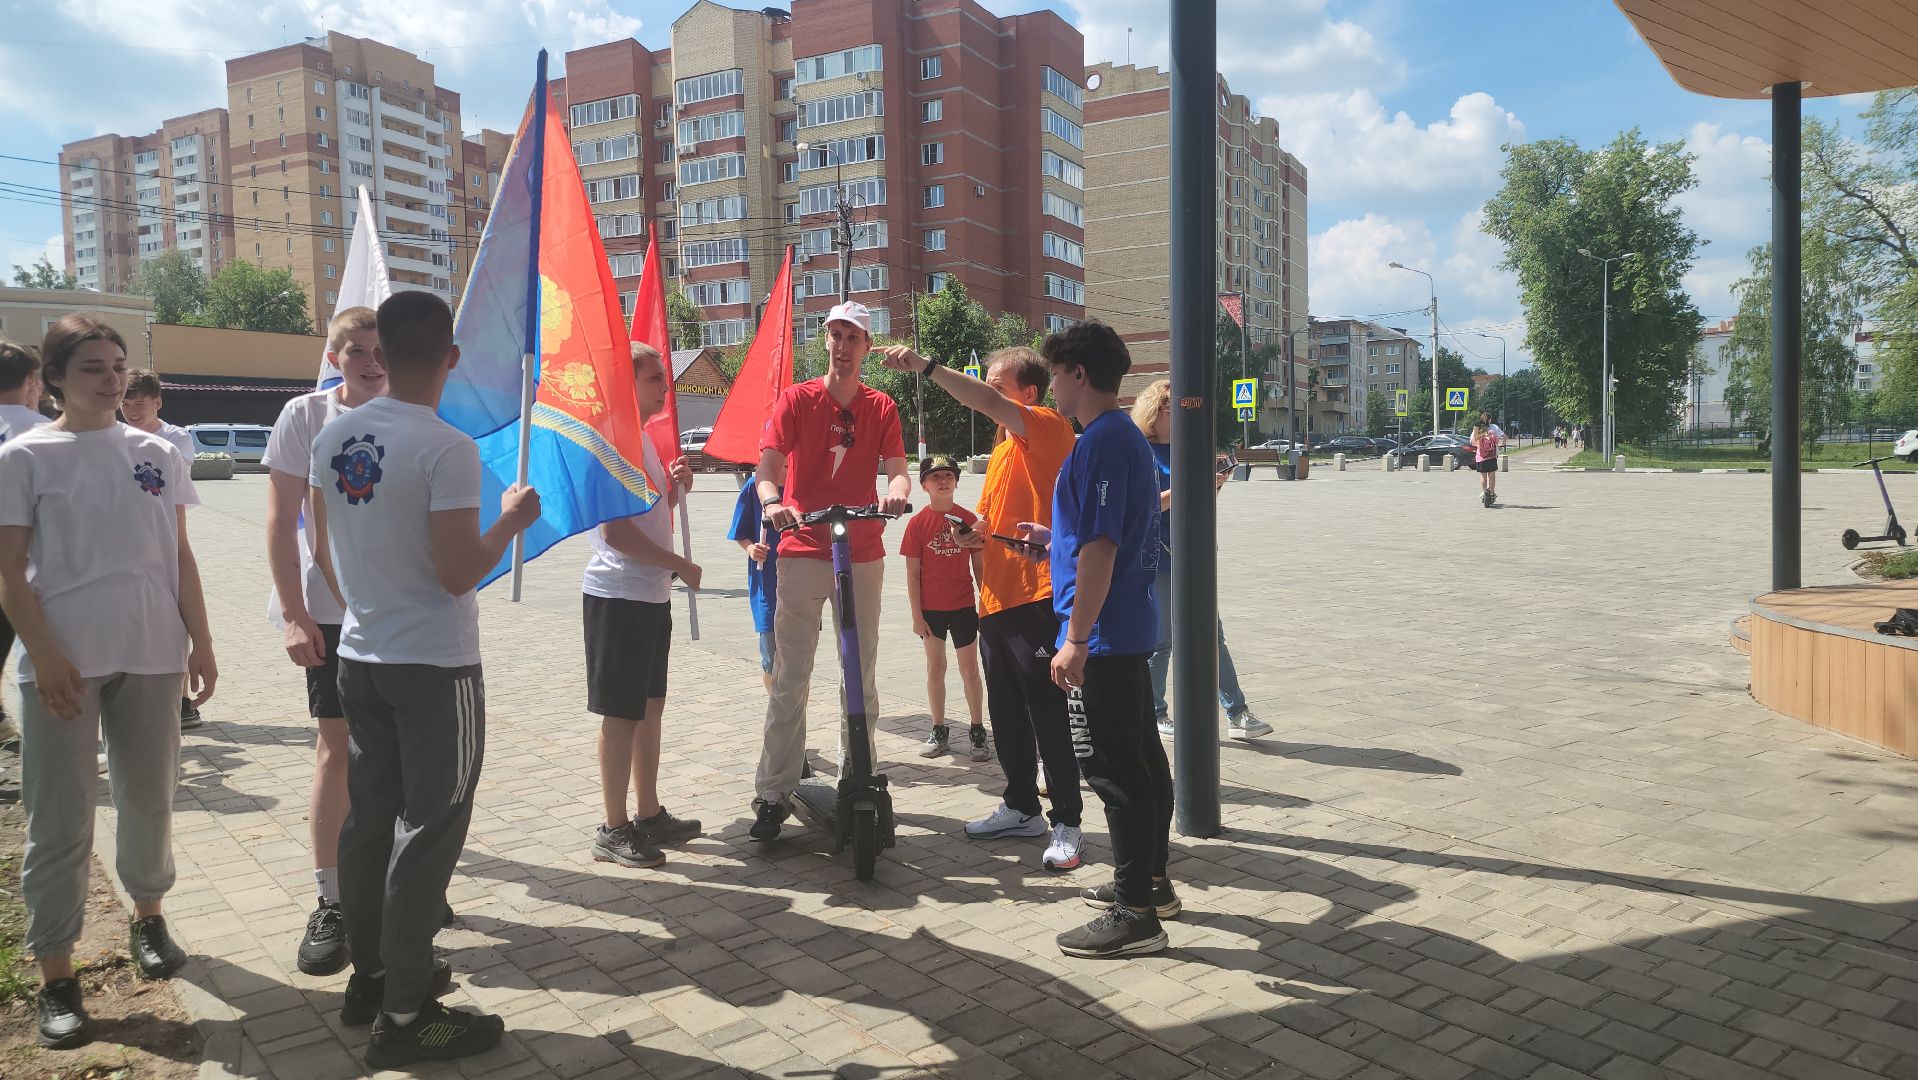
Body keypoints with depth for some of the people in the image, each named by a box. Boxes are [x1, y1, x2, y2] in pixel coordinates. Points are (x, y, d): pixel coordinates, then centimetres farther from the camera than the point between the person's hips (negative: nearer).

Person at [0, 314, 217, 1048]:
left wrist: (200, 642, 7)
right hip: (64, 661, -3)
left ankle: (148, 917, 37)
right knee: (61, 820, 1)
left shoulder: (158, 455, 8)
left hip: (151, 655, 3)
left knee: (150, 799, 14)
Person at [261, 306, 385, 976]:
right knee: (336, 746, -1)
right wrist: (292, 612, -11)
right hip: (332, 610, -2)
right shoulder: (306, 417, -3)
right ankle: (330, 902, 9)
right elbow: (281, 522, -4)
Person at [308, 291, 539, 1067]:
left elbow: (323, 552, 11)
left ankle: (371, 976, 31)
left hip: (361, 658, 7)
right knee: (427, 832, 1)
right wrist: (511, 520, -4)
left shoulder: (332, 437, 3)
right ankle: (405, 1016, 9)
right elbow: (458, 573, -20)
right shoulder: (447, 448, -19)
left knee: (368, 819, 16)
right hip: (435, 667, -7)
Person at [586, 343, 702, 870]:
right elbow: (615, 530, -23)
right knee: (621, 715, -2)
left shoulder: (641, 438, 15)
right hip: (619, 596, -10)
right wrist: (681, 566, -15)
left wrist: (675, 488, 5)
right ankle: (614, 830, 8)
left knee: (650, 706, 15)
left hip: (651, 595, 10)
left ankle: (648, 815, 26)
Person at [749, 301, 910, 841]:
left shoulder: (881, 408, 7)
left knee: (862, 672, 9)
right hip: (802, 553, -2)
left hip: (862, 556, 2)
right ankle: (774, 793, 0)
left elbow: (897, 468, -4)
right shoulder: (796, 399, 1)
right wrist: (772, 502, -30)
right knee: (789, 676, -4)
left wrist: (896, 490, -28)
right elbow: (768, 466, -7)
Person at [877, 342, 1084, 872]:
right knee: (1006, 714, 16)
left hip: (1037, 598, -9)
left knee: (1048, 715, -4)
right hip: (996, 599, 9)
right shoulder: (1002, 449, 20)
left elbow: (988, 403, -25)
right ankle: (1022, 807, 29)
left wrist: (925, 366, -26)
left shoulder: (1050, 427, -7)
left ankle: (1066, 823, 6)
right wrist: (970, 535, 9)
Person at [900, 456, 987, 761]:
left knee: (970, 670, 6)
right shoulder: (918, 523, -4)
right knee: (935, 669, 10)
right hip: (931, 608, 0)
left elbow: (978, 564, 4)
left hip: (963, 606, 0)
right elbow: (913, 573, -3)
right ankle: (939, 731, 20)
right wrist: (916, 615, -6)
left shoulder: (968, 519, -1)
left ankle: (977, 731, 16)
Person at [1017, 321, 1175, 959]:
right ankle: (1150, 881, 29)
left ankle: (1135, 914, 3)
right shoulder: (1130, 438, 15)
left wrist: (1076, 641, -22)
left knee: (1113, 769, -4)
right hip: (1133, 629, 10)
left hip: (1102, 637, -10)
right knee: (1141, 757, 17)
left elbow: (1100, 550, -23)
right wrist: (1054, 538, 26)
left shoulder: (1100, 442, -17)